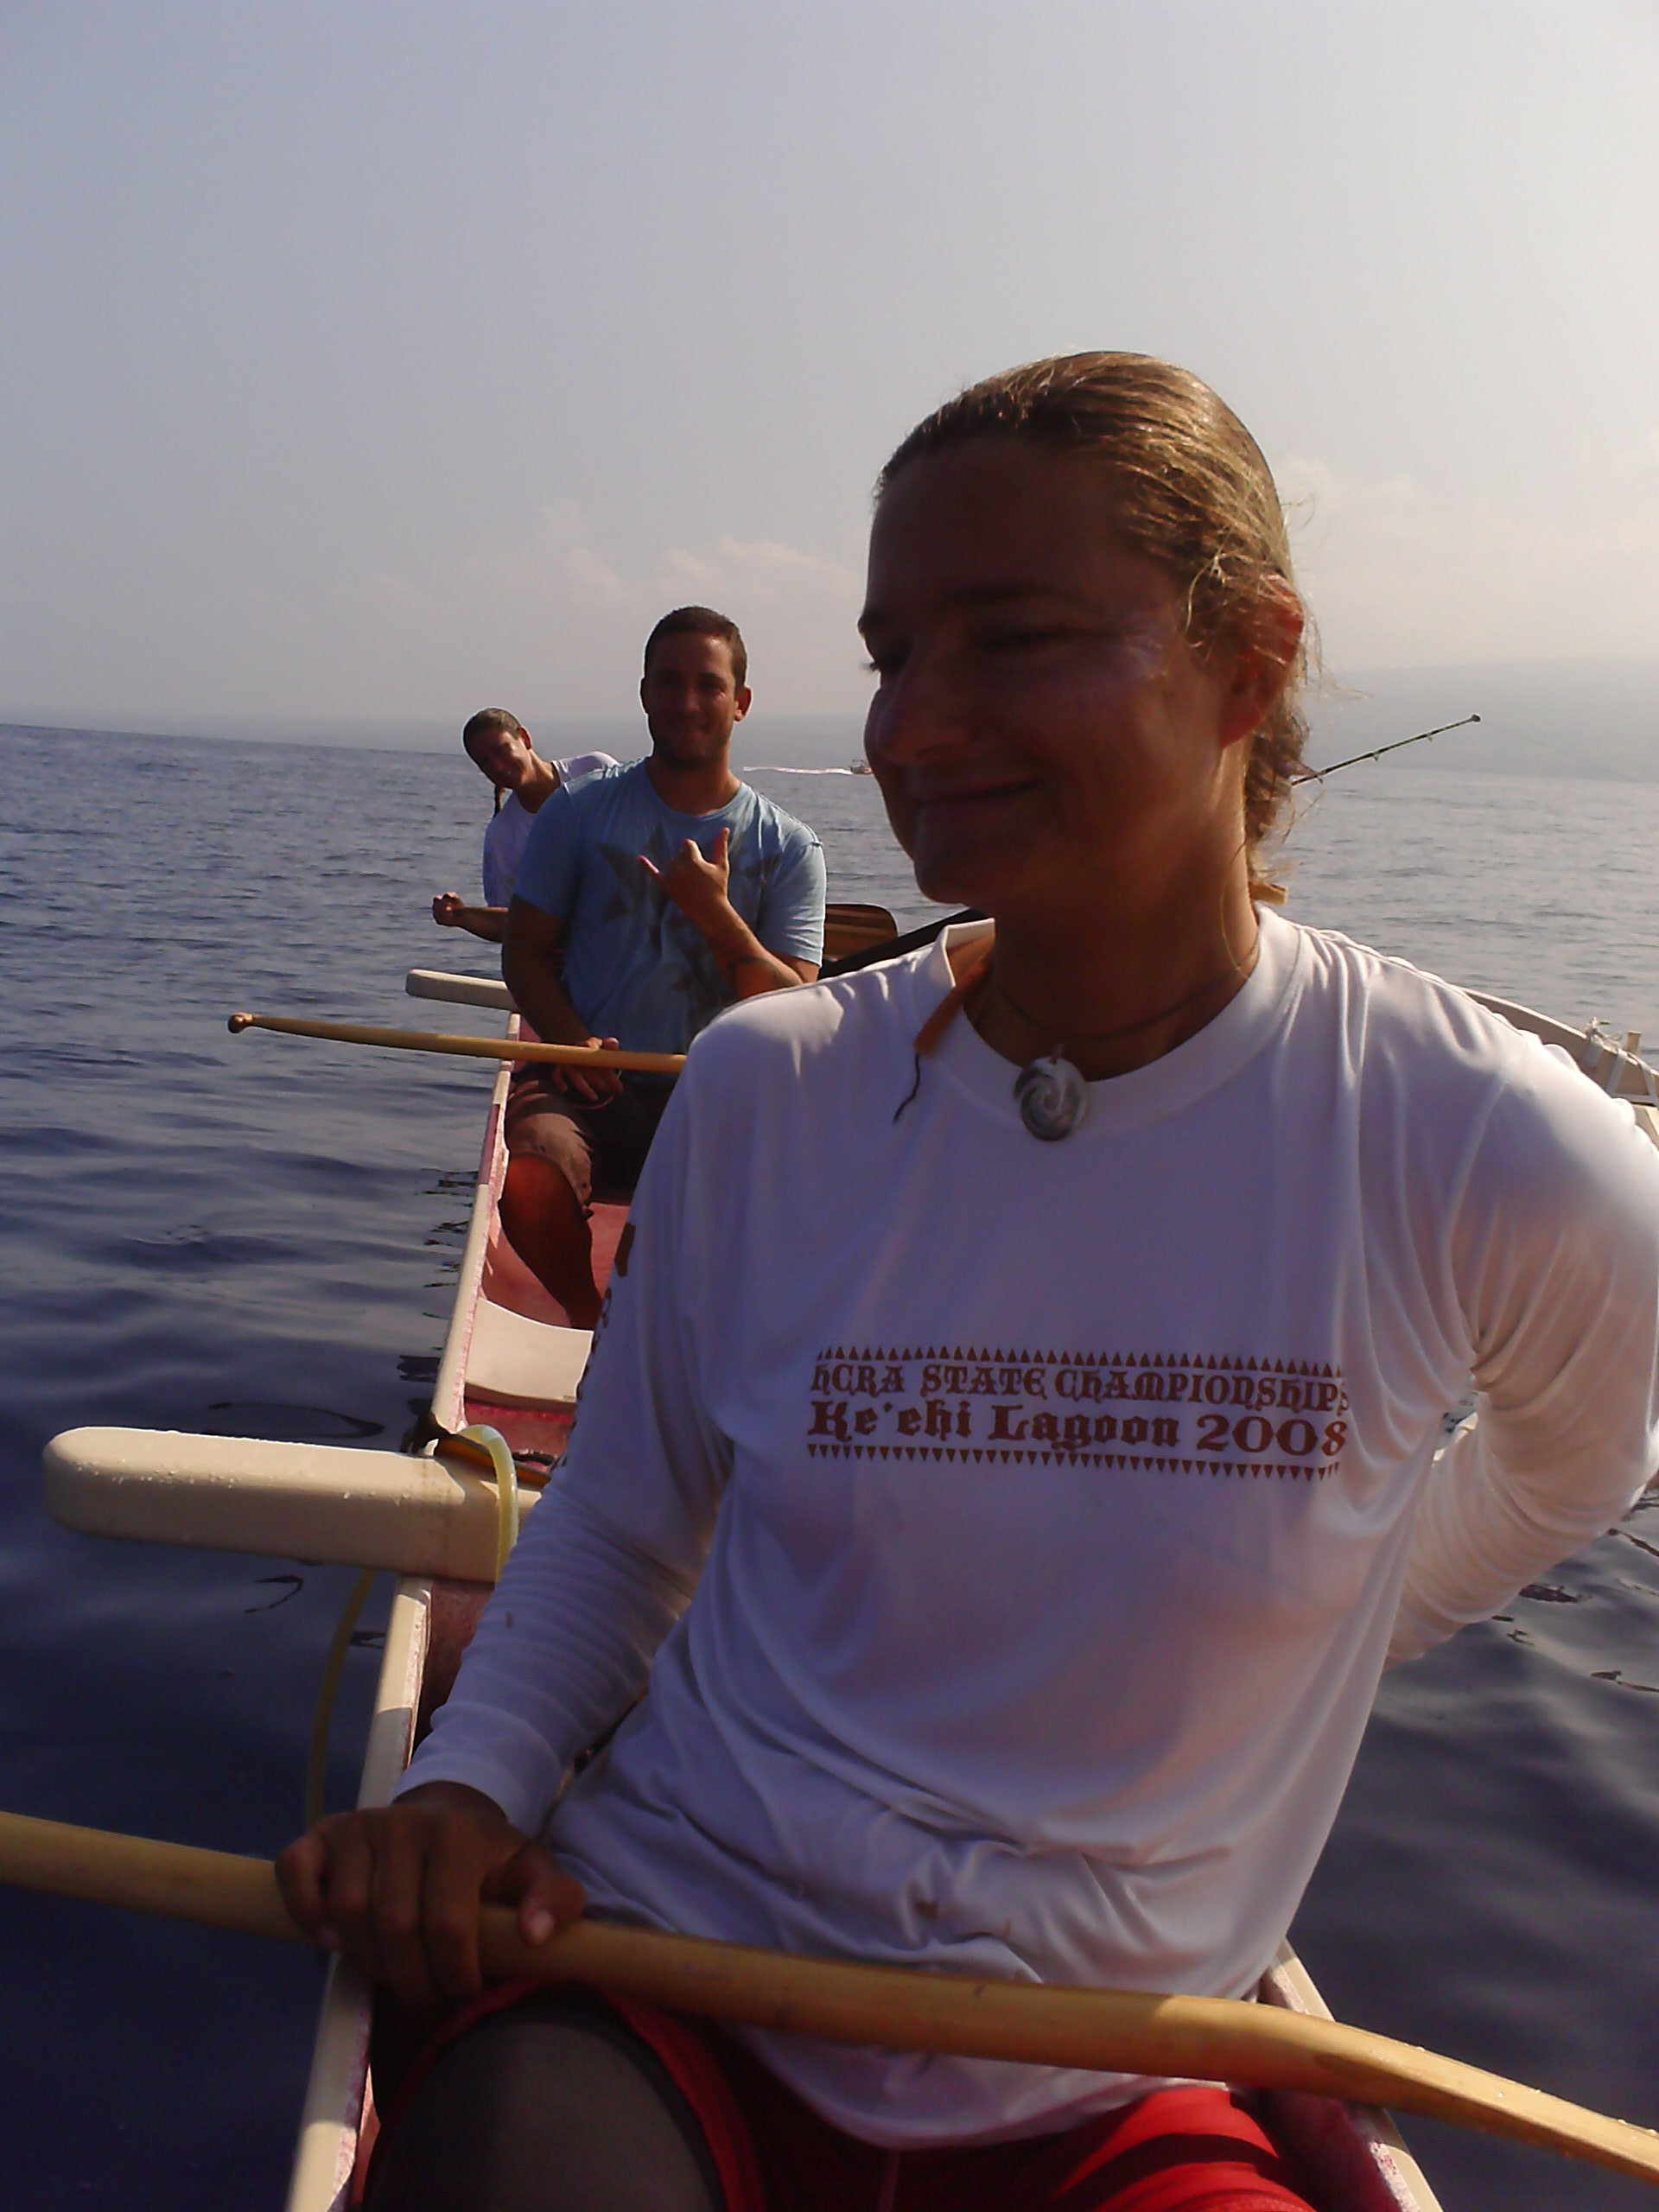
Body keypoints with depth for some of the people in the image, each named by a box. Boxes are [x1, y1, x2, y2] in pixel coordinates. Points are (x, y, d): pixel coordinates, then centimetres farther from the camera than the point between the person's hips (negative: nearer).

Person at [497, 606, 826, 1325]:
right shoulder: (580, 812, 9)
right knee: (529, 1187, -32)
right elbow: (525, 951, 9)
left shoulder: (788, 848, 7)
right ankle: (589, 1320, 0)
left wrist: (716, 915, -17)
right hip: (592, 1084, 0)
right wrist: (567, 1036, -11)